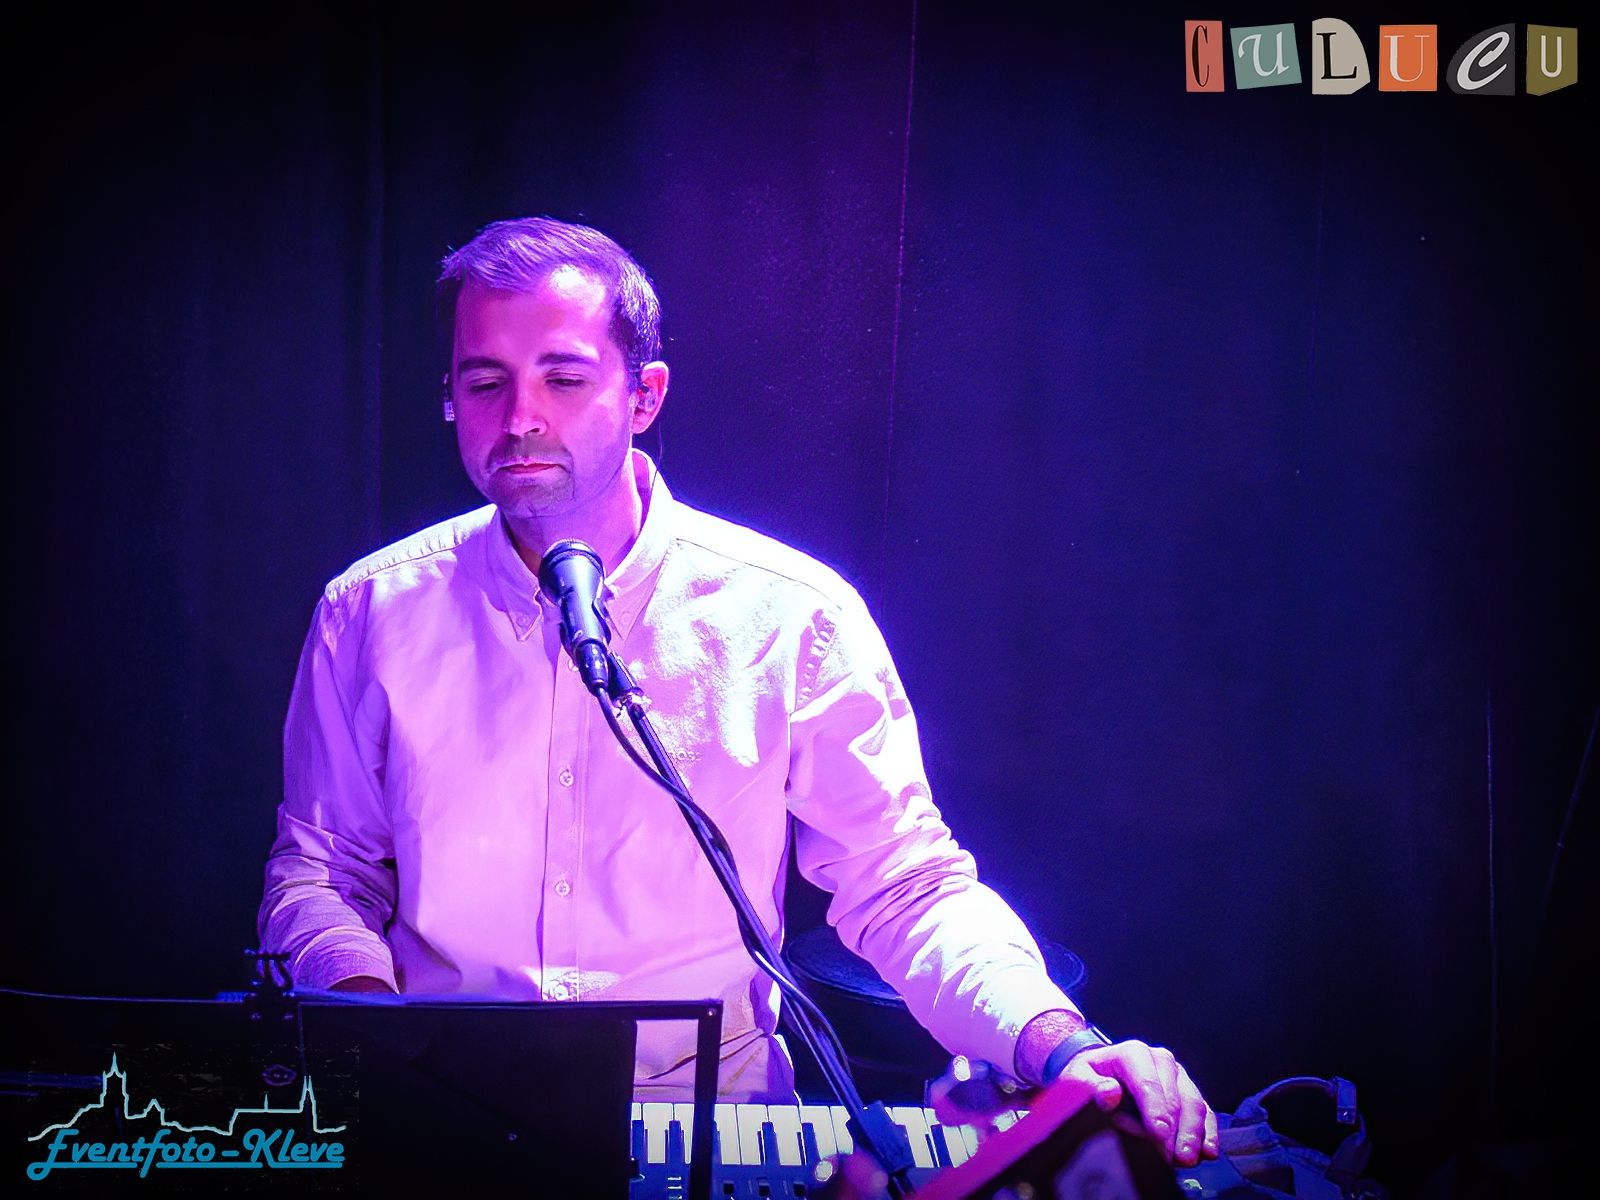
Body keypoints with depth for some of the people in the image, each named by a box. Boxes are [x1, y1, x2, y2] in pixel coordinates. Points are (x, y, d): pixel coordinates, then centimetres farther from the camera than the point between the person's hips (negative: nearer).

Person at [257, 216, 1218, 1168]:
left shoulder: (788, 615, -4)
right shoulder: (373, 612, 2)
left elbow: (904, 887, -3)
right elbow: (320, 869, 12)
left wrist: (1062, 1045, -20)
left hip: (707, 1121, 0)